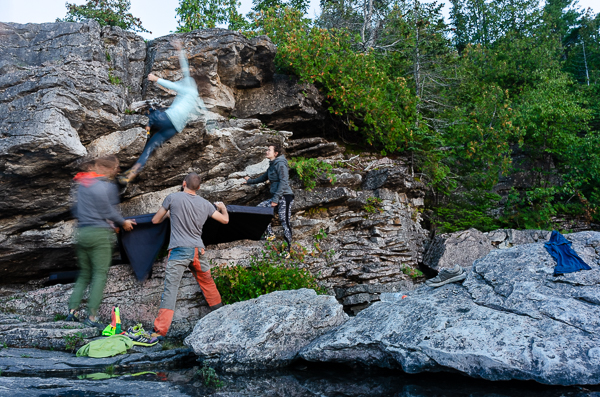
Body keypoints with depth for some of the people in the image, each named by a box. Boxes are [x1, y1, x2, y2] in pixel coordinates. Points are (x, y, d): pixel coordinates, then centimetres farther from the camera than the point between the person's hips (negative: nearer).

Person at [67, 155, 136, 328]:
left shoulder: (80, 184, 13)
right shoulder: (108, 186, -7)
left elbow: (75, 210, 17)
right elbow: (110, 212, -6)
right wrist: (124, 222, 10)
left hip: (81, 232, 6)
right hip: (100, 233, -6)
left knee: (84, 274, 15)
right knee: (100, 274, -3)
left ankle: (73, 309, 7)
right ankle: (92, 316, -8)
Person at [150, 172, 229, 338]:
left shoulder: (173, 198, 1)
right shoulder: (205, 204, 10)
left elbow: (155, 220, 9)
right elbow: (225, 220, 21)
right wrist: (223, 208, 41)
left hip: (179, 251, -4)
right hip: (198, 251, 4)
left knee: (170, 289, -8)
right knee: (207, 283, 22)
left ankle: (160, 330, -11)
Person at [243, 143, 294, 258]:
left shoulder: (280, 164, -12)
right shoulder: (272, 165, 16)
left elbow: (283, 182, -21)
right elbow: (264, 177, 32)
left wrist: (276, 198, -23)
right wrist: (251, 181, 45)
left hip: (285, 197, -10)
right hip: (277, 197, 10)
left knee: (284, 222, -8)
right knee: (260, 208, 5)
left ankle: (287, 250, -2)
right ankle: (270, 234, 9)